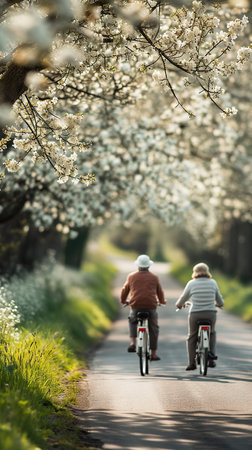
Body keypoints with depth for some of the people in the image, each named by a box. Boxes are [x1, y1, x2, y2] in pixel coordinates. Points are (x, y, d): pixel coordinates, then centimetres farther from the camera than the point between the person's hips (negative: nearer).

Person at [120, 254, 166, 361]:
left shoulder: (132, 276, 8)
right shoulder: (154, 277, 9)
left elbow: (125, 290, 18)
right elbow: (160, 292, 20)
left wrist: (123, 301, 37)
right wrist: (162, 301, 41)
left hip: (136, 305, 1)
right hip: (151, 306, -1)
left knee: (132, 321, 28)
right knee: (153, 329, 9)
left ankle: (132, 342, 9)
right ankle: (153, 353, 10)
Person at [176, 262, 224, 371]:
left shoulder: (191, 283, -2)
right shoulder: (213, 283, 3)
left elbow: (183, 298, 7)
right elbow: (220, 302, 13)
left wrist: (179, 304, 30)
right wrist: (218, 304, 36)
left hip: (195, 314, -1)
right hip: (211, 313, 1)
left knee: (191, 337, 17)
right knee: (212, 333, 28)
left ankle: (191, 363, 14)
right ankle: (211, 356, 14)